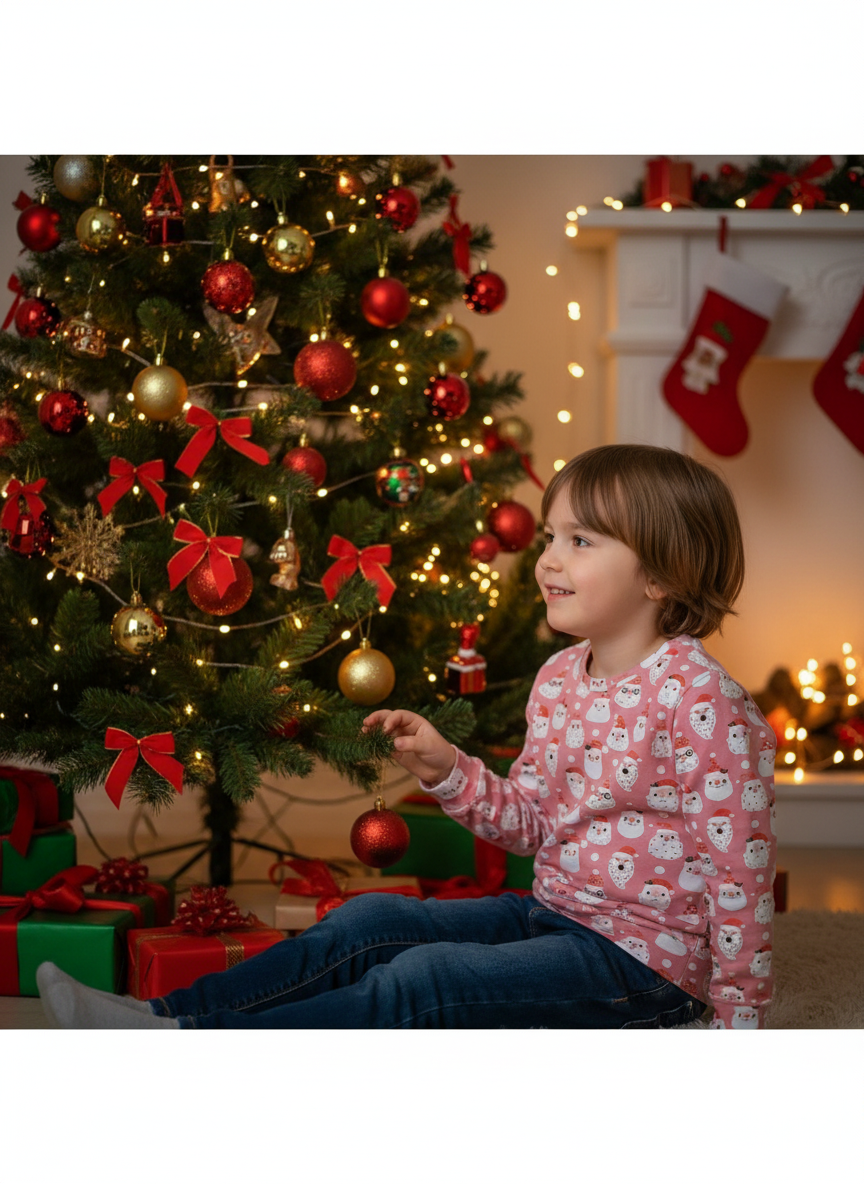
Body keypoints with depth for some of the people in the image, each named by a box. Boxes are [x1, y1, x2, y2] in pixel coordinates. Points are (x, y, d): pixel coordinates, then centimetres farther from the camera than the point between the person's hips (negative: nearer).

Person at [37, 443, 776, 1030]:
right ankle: (168, 1015, -3)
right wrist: (446, 769, -4)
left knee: (423, 980, -21)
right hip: (553, 913, 8)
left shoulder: (697, 699, -20)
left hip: (641, 958, -8)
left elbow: (738, 857, -18)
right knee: (371, 922, -1)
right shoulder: (559, 680, 7)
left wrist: (739, 1011, -15)